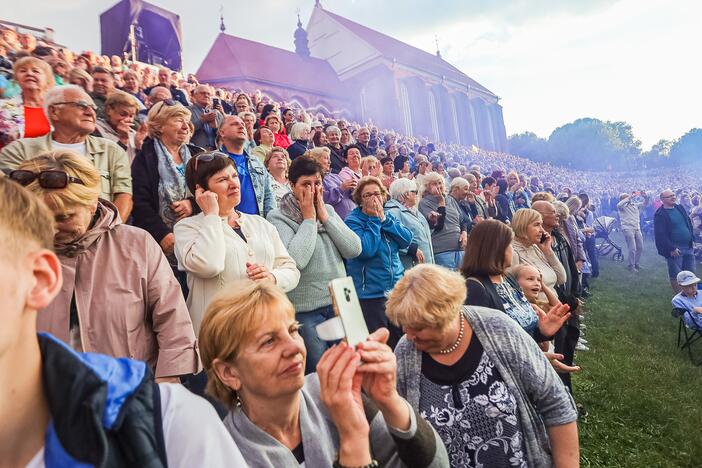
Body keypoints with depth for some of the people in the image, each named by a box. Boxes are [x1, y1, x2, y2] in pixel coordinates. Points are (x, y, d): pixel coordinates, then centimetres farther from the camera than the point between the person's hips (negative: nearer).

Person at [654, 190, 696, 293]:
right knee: (676, 276, 1)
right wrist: (671, 249, -20)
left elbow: (689, 223, 21)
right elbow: (660, 235, -17)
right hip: (675, 250, -7)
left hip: (688, 247, 7)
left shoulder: (680, 208, 10)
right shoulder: (660, 214, -13)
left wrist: (692, 240, 13)